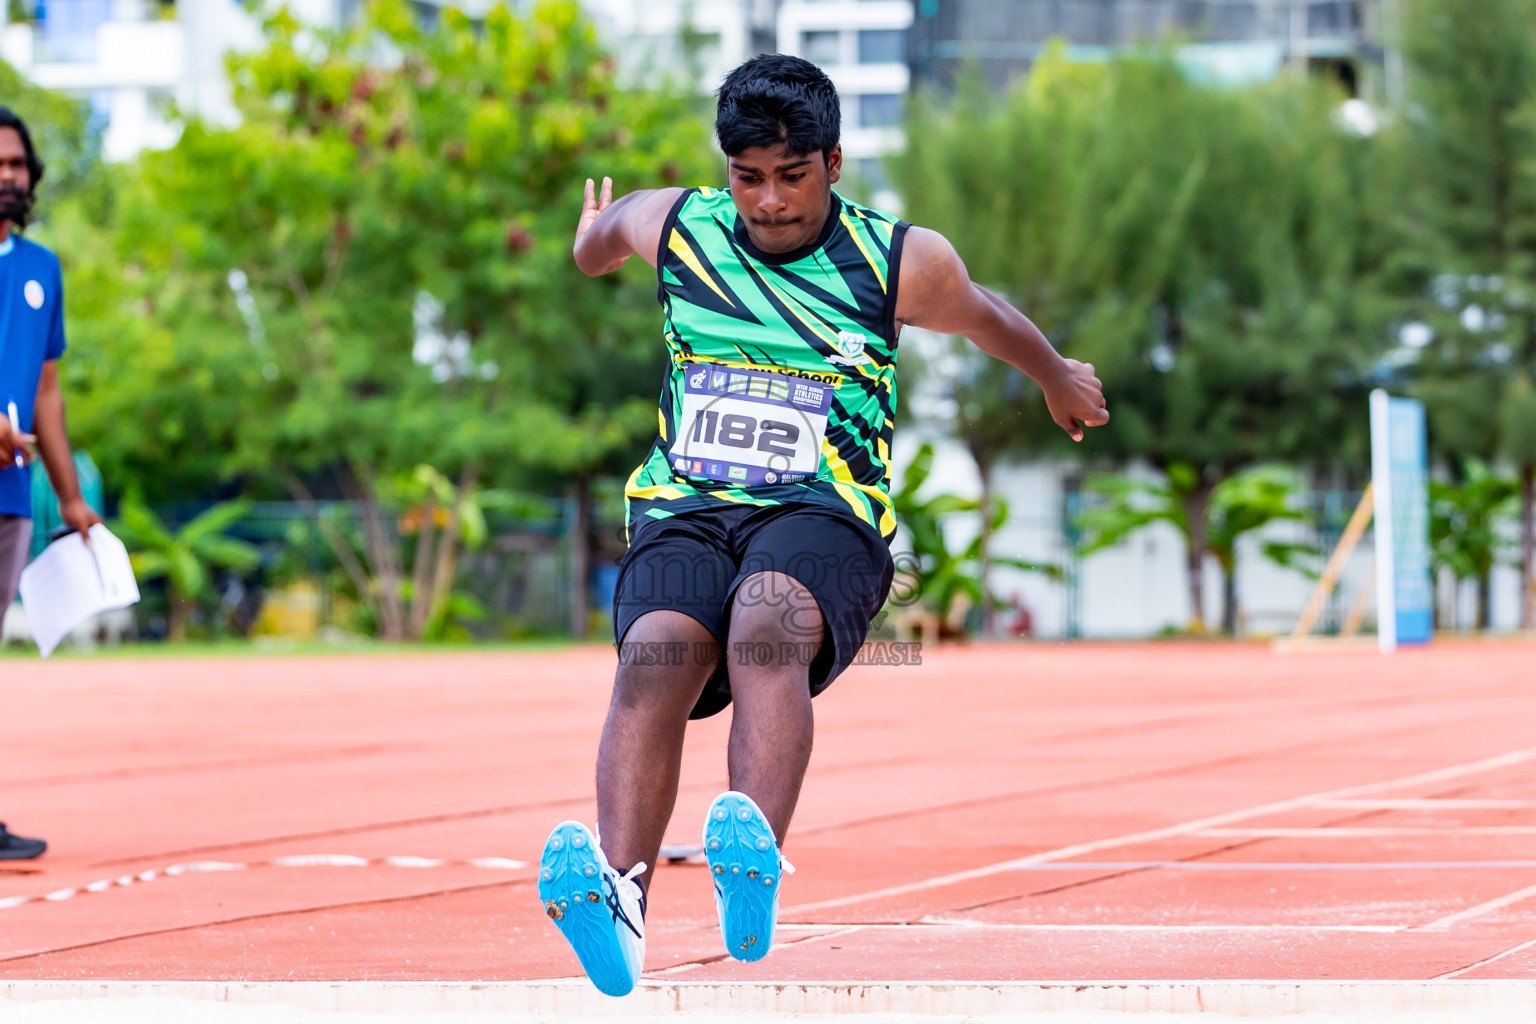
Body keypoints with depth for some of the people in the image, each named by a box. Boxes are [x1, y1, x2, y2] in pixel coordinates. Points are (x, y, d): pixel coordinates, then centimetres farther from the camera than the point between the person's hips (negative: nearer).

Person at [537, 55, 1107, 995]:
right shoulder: (671, 228, 8)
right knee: (657, 653, -33)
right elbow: (606, 224, 33)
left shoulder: (904, 264, 3)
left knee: (767, 624, -38)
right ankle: (619, 898, -53)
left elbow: (986, 317, 25)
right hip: (683, 512, 2)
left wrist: (1061, 381, 43)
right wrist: (597, 233, 57)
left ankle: (754, 864, -62)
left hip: (826, 513, -2)